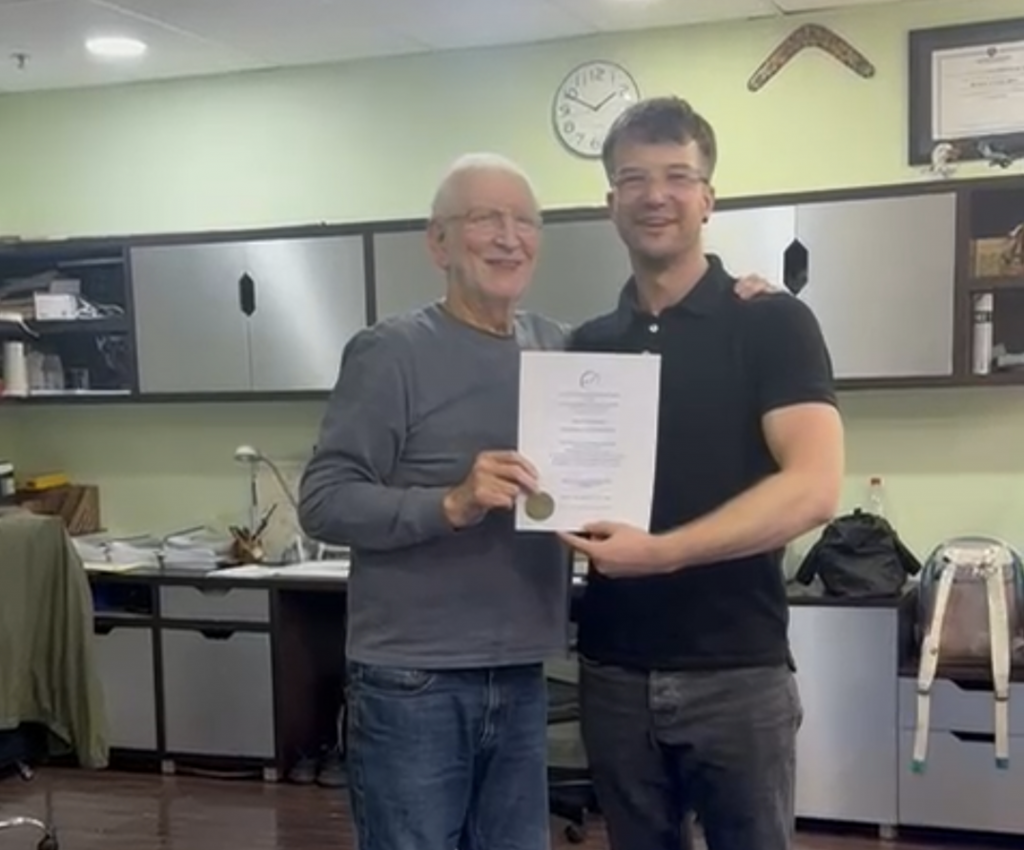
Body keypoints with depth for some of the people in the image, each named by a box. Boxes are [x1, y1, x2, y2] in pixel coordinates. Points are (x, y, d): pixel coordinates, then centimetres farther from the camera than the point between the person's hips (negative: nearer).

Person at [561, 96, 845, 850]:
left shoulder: (771, 323, -6)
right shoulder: (588, 344, 10)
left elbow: (814, 489, -17)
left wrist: (661, 550, -24)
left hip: (737, 670, -4)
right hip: (615, 670, 5)